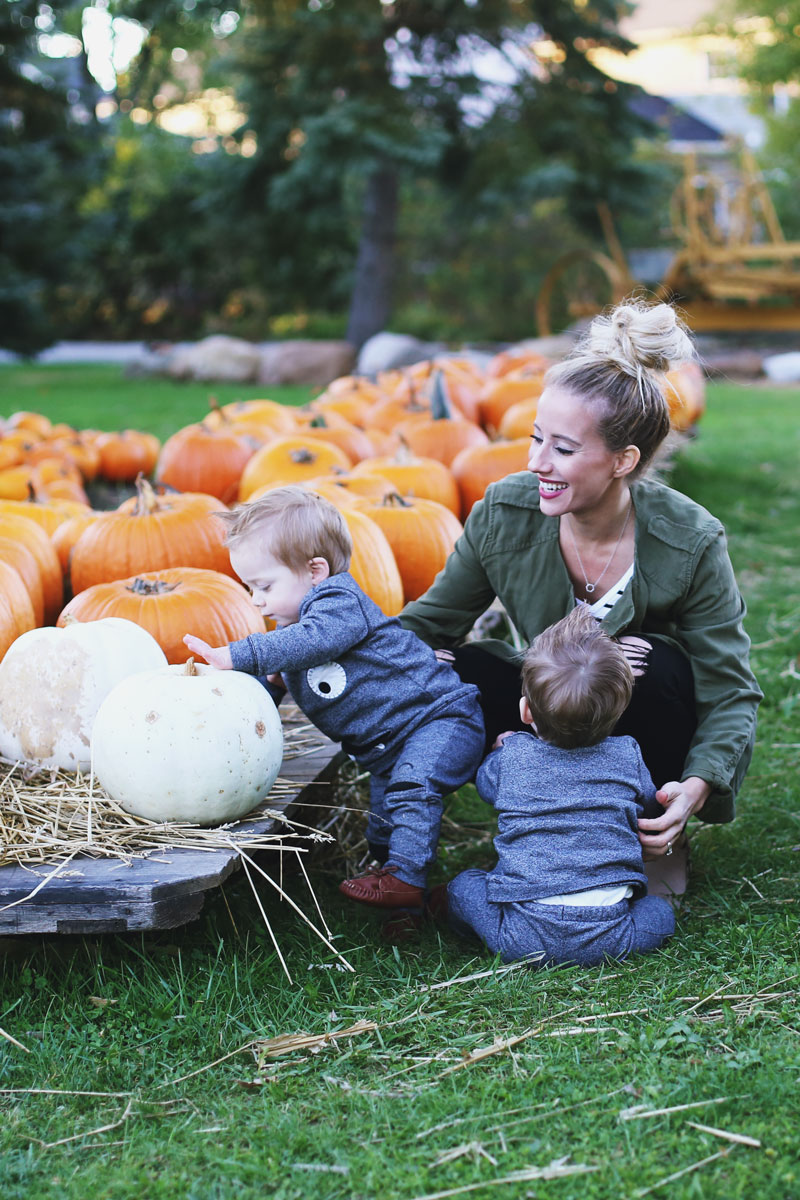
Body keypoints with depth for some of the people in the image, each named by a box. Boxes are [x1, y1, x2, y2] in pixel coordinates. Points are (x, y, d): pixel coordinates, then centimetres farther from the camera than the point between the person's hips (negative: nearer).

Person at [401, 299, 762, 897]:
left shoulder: (691, 543, -25)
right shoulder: (506, 515, -18)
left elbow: (731, 694, -21)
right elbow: (428, 623, -7)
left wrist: (698, 786, -39)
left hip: (644, 728, -2)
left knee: (655, 663, -35)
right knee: (446, 670, -25)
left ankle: (663, 838, -9)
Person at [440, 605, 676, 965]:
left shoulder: (512, 756, 1)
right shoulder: (627, 757, 3)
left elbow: (486, 783, 25)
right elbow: (649, 807, 24)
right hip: (608, 936, -1)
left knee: (463, 885, 24)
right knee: (661, 910, 24)